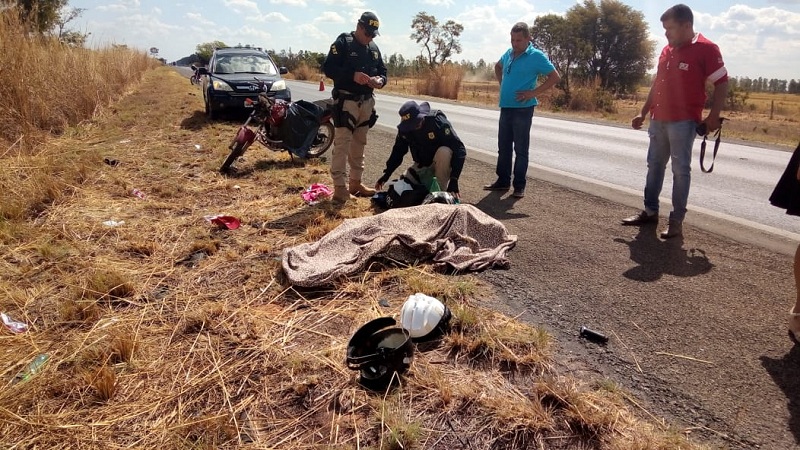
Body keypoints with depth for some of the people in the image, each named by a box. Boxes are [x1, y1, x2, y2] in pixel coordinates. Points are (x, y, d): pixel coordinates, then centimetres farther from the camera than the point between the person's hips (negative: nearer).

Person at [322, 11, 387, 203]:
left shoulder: (374, 48, 12)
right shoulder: (342, 43, -6)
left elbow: (383, 71, 18)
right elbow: (328, 68, -14)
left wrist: (380, 80, -7)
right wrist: (352, 75, -25)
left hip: (367, 102, 7)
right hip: (346, 101, -7)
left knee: (359, 144, 13)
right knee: (342, 144, -10)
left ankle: (355, 182, 23)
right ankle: (340, 187, -9)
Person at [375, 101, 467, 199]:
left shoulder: (438, 122, -29)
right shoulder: (405, 126, -13)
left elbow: (460, 150, -32)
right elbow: (398, 150, 0)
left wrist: (453, 180, -40)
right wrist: (387, 174, -10)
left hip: (441, 163, -4)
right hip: (421, 165, 5)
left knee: (444, 152, -37)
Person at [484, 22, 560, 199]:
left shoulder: (536, 56, -10)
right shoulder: (508, 53, 9)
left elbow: (555, 77, -11)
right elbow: (498, 67, 29)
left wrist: (534, 92, -15)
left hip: (522, 109, -6)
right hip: (505, 107, 6)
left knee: (521, 149, 0)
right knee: (503, 147, 12)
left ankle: (519, 186, 7)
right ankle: (503, 181, 23)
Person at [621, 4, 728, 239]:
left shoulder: (706, 49, -8)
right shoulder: (667, 50, 12)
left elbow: (722, 84, -7)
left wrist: (713, 117, -13)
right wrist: (643, 113, 18)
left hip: (683, 122, -7)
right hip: (658, 120, 7)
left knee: (680, 170, -2)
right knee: (654, 165, 11)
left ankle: (677, 220, 4)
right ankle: (650, 211, 22)